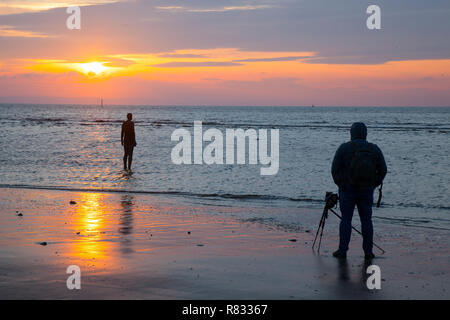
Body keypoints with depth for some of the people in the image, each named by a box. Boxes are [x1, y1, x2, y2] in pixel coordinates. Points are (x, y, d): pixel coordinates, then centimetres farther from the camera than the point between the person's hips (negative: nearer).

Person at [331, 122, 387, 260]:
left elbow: (335, 169, -6)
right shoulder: (375, 149, 0)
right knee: (366, 220, 9)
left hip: (347, 190, -2)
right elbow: (383, 170, 3)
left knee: (346, 219, 5)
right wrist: (373, 185, 13)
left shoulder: (344, 148, -8)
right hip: (367, 191, 2)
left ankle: (342, 250, 5)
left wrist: (340, 184, 9)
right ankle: (368, 252, 9)